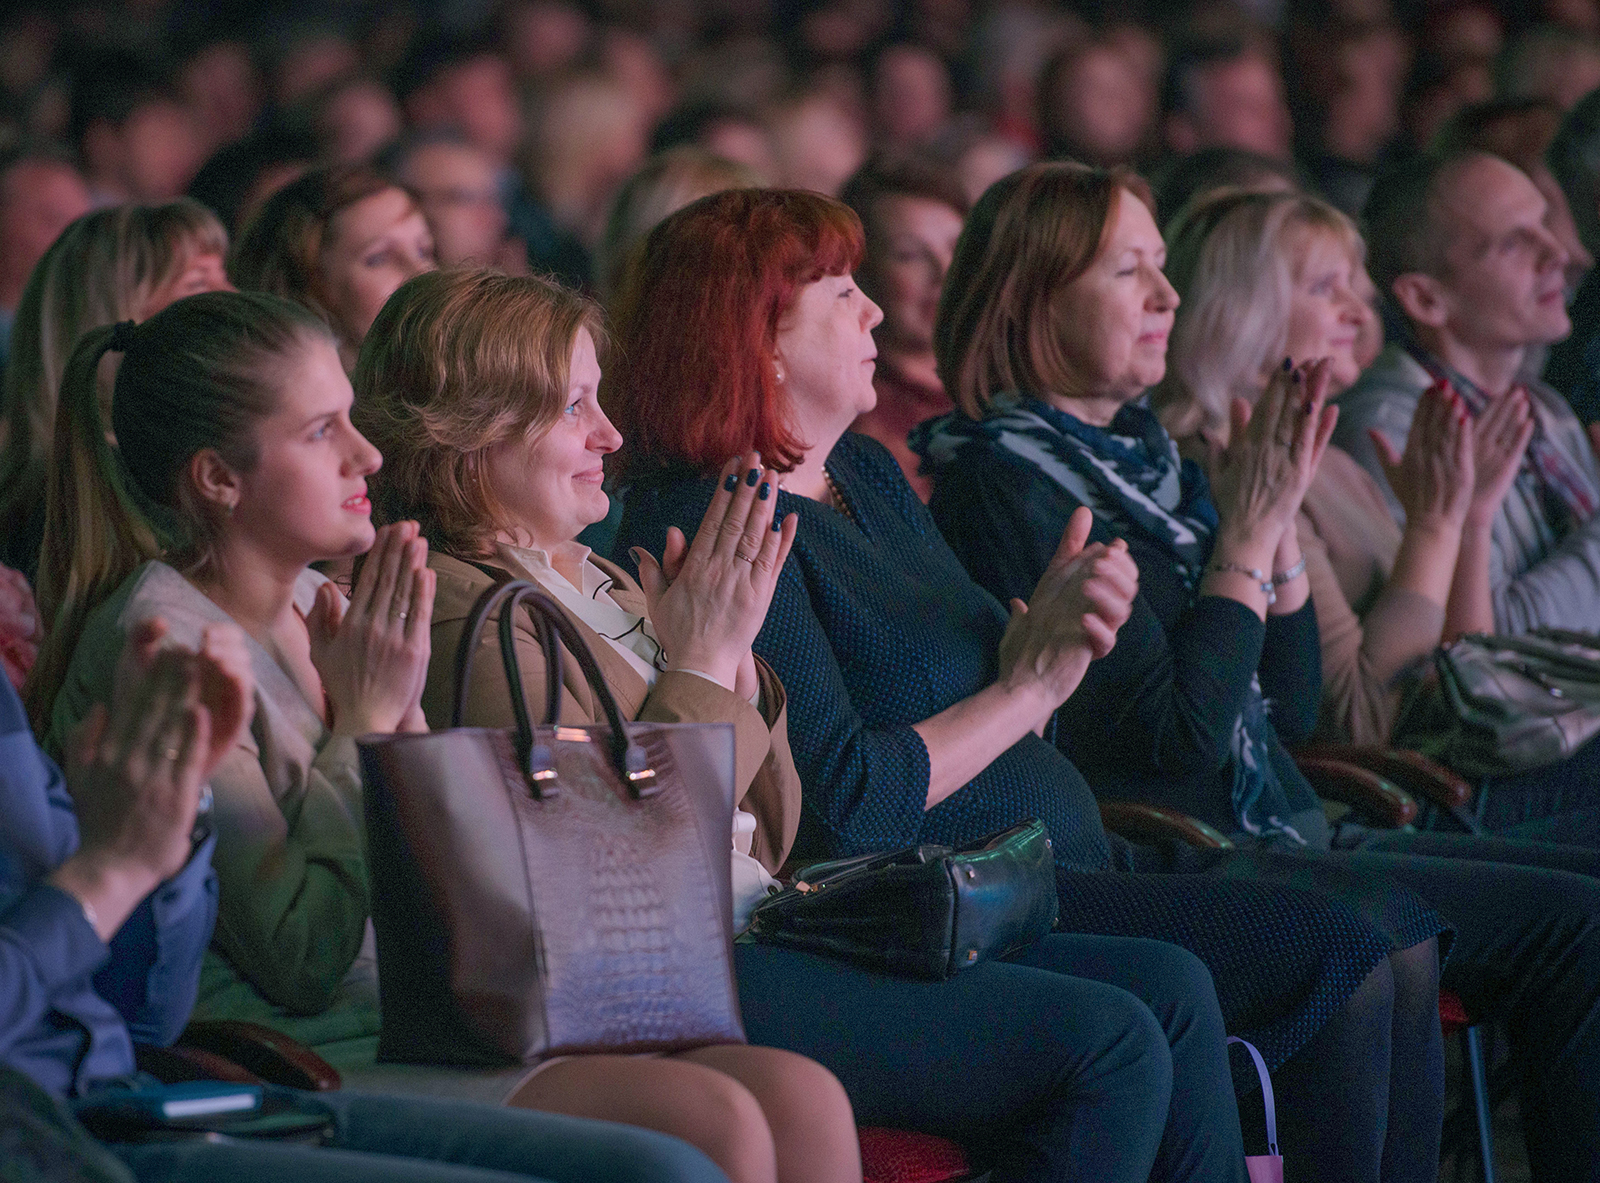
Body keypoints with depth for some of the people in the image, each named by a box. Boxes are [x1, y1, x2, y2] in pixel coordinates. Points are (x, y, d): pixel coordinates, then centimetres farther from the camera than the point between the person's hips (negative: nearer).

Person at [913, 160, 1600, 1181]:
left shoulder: (1145, 462, 15)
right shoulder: (1007, 483, -12)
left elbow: (1293, 712, 16)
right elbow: (1179, 735, -17)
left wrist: (1282, 520, 3)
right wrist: (1248, 531, -10)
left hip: (1276, 843, 9)